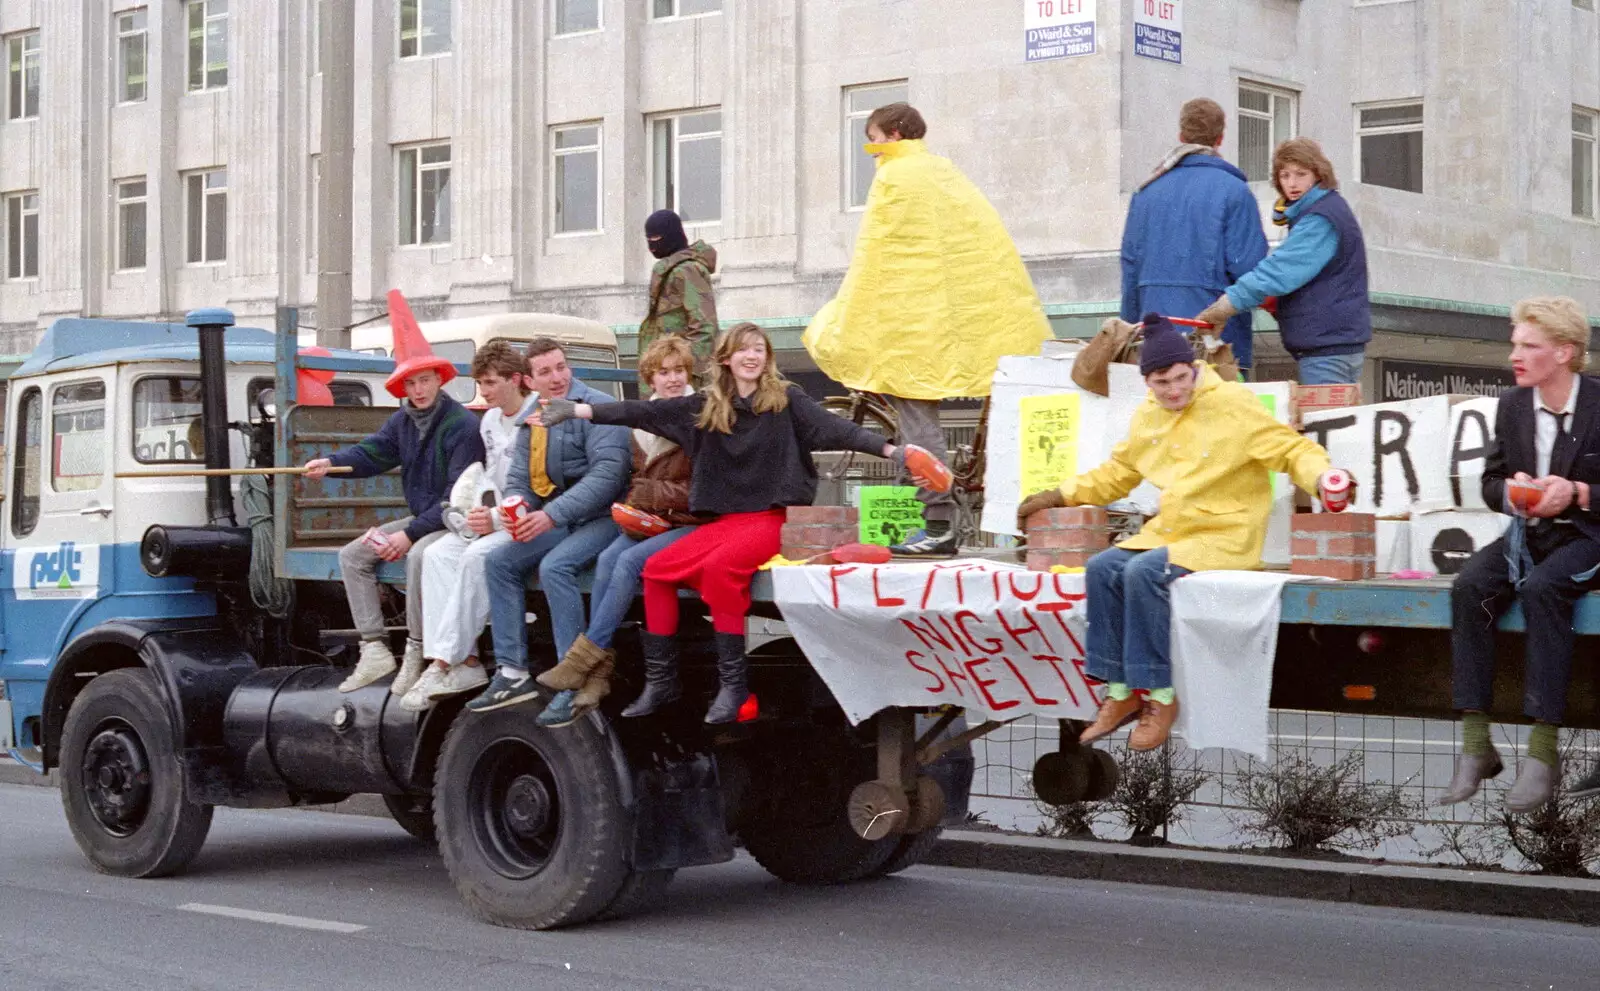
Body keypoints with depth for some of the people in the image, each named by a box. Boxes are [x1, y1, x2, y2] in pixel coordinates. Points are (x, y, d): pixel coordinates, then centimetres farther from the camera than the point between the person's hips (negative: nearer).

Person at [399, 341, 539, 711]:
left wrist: (498, 519, -20)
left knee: (477, 555, -31)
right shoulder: (490, 421, 16)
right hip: (495, 518, 9)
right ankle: (465, 662, -24)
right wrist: (480, 509, 0)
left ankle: (445, 664, -28)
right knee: (439, 554, -15)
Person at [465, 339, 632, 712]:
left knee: (555, 566, -30)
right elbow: (518, 477, 13)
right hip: (561, 522, 8)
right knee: (499, 561, -4)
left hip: (603, 517, -8)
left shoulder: (597, 407, -12)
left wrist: (553, 514, -26)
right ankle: (512, 674, -3)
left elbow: (608, 472, -22)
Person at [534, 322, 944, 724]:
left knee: (720, 567, -32)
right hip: (725, 520, 5)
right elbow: (646, 413, 7)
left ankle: (732, 683, -24)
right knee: (657, 568, -14)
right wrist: (576, 410, 1)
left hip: (776, 518, -5)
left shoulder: (786, 400, 1)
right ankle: (661, 680, -5)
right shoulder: (707, 406, 11)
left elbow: (834, 428, -10)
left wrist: (889, 449, -25)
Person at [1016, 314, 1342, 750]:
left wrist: (1323, 477, -29)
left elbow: (1293, 449, -8)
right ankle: (1122, 691, -7)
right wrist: (1055, 497, 18)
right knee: (1103, 568, -16)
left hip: (1225, 538, -7)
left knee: (1145, 572, -29)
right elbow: (1117, 474, 25)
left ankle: (1161, 695, -18)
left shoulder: (1233, 404, -8)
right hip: (1169, 532, 7)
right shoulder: (1149, 415, 12)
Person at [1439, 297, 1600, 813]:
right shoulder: (1512, 405, 6)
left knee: (1541, 588, -36)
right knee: (1470, 587, -25)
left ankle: (1543, 751, -33)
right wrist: (1511, 491, -10)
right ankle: (1476, 746, -26)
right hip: (1526, 534, 5)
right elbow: (1490, 483, 13)